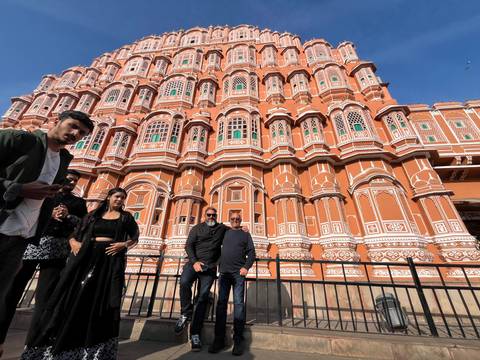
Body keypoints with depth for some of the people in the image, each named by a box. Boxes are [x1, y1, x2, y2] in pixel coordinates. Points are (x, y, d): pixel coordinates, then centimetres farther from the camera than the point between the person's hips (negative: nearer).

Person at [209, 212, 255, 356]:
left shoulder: (245, 235, 9)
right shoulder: (225, 232, 14)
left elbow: (251, 252, 2)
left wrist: (246, 266, -12)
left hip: (238, 273, -2)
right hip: (224, 272, 2)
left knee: (238, 303, -1)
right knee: (221, 303, 3)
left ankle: (238, 340, 7)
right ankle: (219, 339, 11)